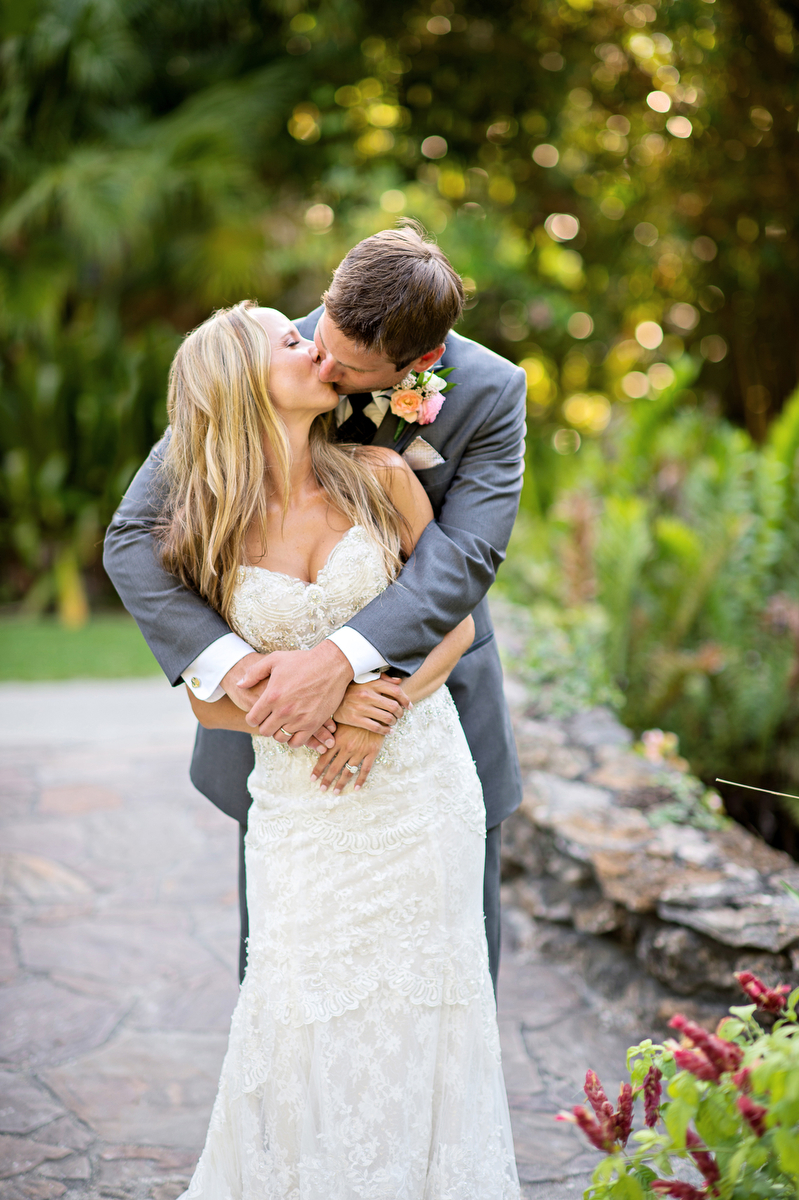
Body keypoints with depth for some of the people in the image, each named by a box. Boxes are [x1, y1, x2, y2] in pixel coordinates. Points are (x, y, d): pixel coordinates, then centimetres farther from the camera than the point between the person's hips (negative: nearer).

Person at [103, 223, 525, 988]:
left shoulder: (489, 394, -15)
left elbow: (465, 557, -25)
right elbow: (134, 537, -19)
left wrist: (340, 660, -40)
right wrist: (227, 664, -35)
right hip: (280, 723, 0)